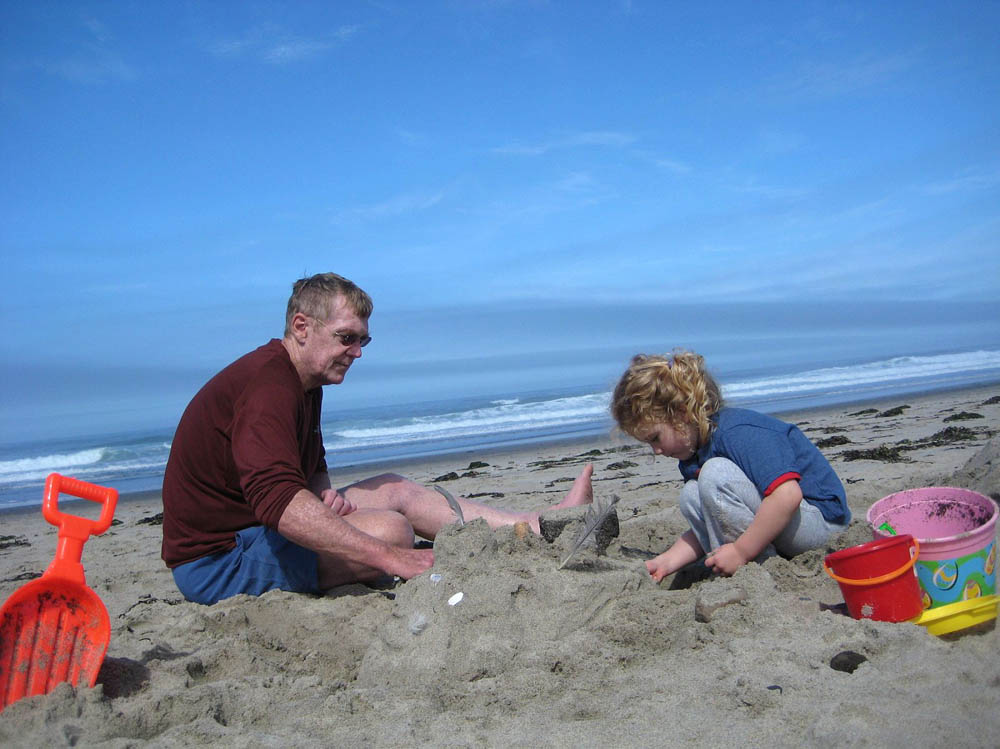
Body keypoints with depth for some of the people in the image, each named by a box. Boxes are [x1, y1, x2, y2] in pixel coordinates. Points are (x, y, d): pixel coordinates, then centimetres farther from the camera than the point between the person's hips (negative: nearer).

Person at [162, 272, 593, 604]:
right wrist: (391, 557, -41)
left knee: (393, 490, 2)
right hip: (213, 562, -10)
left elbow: (313, 470, 22)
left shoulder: (303, 383, 10)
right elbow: (279, 502, -37)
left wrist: (323, 496, -4)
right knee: (391, 527, -26)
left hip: (248, 529, 10)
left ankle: (537, 526, 1)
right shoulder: (266, 384, -24)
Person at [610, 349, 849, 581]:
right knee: (691, 496, -5)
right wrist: (666, 561, -8)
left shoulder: (739, 433, -24)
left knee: (716, 474, -25)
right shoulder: (691, 457, 5)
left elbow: (788, 495, -34)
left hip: (821, 520, -9)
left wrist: (741, 551, -28)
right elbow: (708, 526, 6)